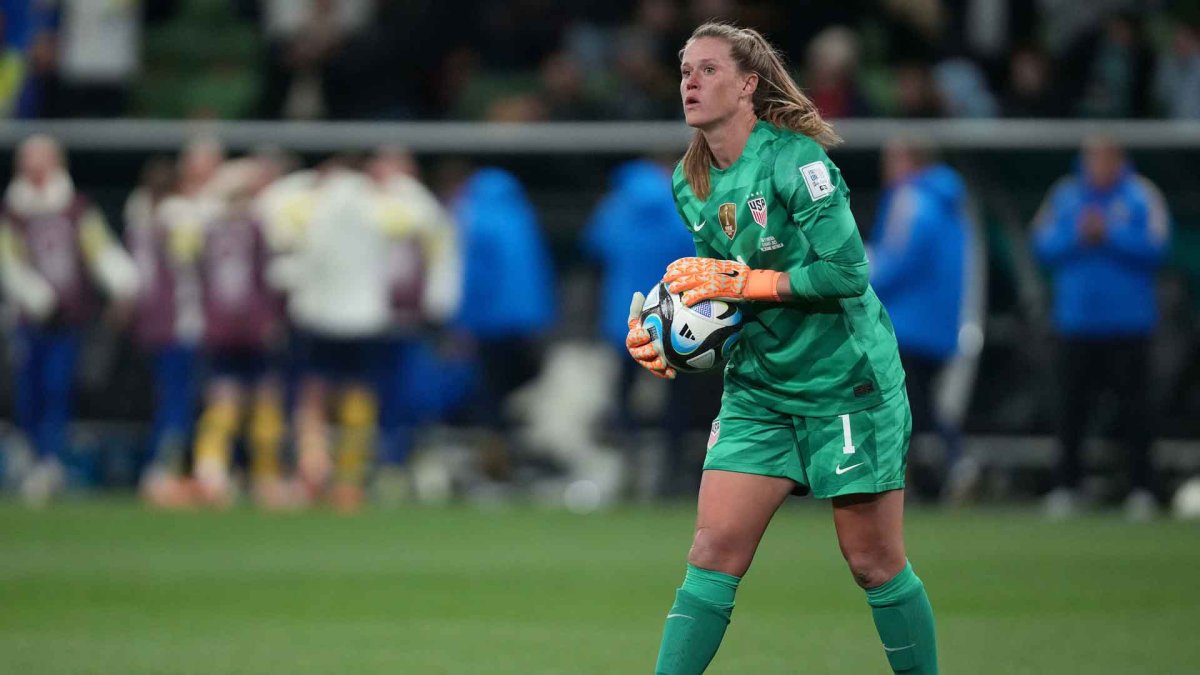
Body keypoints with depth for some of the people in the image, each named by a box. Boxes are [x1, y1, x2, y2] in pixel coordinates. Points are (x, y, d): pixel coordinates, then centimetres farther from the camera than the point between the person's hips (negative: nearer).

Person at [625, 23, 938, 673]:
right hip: (757, 391, 6)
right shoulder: (689, 183, 6)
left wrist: (744, 282, -21)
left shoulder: (795, 159, -17)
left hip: (846, 382, -6)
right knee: (713, 552, -5)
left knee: (874, 563, 1)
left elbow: (847, 272, -22)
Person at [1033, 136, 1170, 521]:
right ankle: (1066, 486, 10)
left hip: (1128, 326, -2)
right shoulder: (1065, 196, 9)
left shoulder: (1142, 197, 1)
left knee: (1134, 410, -4)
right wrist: (1077, 237, -12)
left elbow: (1155, 248, -8)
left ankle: (1141, 490, 1)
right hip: (1075, 323, 2)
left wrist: (1109, 235, -15)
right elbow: (1043, 247, 5)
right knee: (1071, 406, 2)